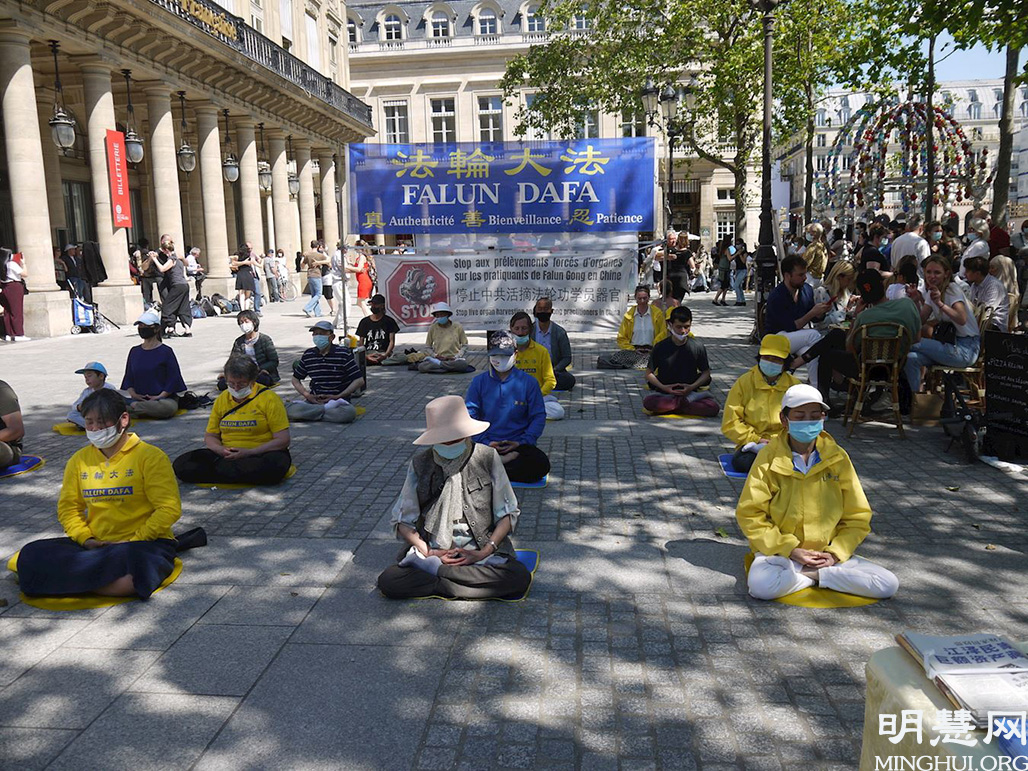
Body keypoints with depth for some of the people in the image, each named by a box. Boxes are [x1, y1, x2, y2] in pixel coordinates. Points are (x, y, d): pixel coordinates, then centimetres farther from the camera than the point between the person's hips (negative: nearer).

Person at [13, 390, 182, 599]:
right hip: (95, 545, 4)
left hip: (144, 543, -4)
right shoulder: (79, 460, 12)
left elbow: (169, 509, -10)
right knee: (31, 555, -17)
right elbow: (68, 507, 14)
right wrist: (86, 539, -4)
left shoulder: (150, 456, -5)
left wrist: (133, 542, -16)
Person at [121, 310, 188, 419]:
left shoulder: (165, 351, 0)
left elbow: (173, 379, -4)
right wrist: (133, 394, -4)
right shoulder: (134, 351, 15)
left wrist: (159, 396, -14)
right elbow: (128, 377, 16)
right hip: (139, 398, 3)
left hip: (164, 398, -3)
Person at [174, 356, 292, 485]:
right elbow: (210, 436, 16)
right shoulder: (222, 399, 11)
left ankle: (219, 467, -19)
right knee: (181, 464, -16)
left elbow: (283, 440, -10)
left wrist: (249, 453, -20)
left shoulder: (269, 398, -4)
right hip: (228, 455, 4)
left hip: (260, 454, -4)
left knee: (274, 465, -40)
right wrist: (220, 449, -9)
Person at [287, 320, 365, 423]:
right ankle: (328, 408, -16)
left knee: (349, 412, -37)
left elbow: (359, 381, -6)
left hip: (338, 400, -3)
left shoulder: (344, 354, -4)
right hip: (314, 400, 3)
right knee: (290, 409, -26)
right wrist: (307, 395, -2)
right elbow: (295, 379, 17)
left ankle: (312, 413, -19)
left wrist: (338, 396, -12)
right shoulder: (308, 355, 6)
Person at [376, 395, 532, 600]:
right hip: (434, 551, 0)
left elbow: (508, 513, 1)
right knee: (388, 581, -24)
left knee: (520, 578, -29)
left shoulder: (487, 458, -2)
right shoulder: (420, 464, 0)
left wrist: (484, 552, -11)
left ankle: (436, 569, -18)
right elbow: (403, 519, 4)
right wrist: (428, 552, -11)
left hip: (482, 553, 1)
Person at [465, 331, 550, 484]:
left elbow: (539, 416, 3)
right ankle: (511, 460, -18)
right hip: (486, 444, 0)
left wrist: (522, 442, -10)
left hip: (518, 444, 1)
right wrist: (485, 442, -11)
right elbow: (469, 416, 3)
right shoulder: (479, 382, 5)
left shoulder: (528, 382, 2)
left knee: (541, 464, -30)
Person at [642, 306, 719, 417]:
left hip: (690, 393, 1)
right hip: (665, 394, -1)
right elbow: (649, 373, 3)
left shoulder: (697, 347, 0)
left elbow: (706, 372, 6)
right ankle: (683, 403, -17)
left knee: (713, 407, -28)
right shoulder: (660, 347, -3)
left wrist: (692, 387, -11)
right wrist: (663, 387, -13)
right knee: (648, 402, -34)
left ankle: (667, 408, -19)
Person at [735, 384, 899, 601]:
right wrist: (791, 550, -13)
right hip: (780, 552, -2)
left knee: (888, 585, -16)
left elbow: (858, 516, 6)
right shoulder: (769, 458, -7)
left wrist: (835, 553, -8)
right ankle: (823, 575, -8)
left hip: (828, 553, 2)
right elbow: (749, 514, -8)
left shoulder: (838, 458, 1)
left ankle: (813, 574, -6)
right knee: (761, 586, -34)